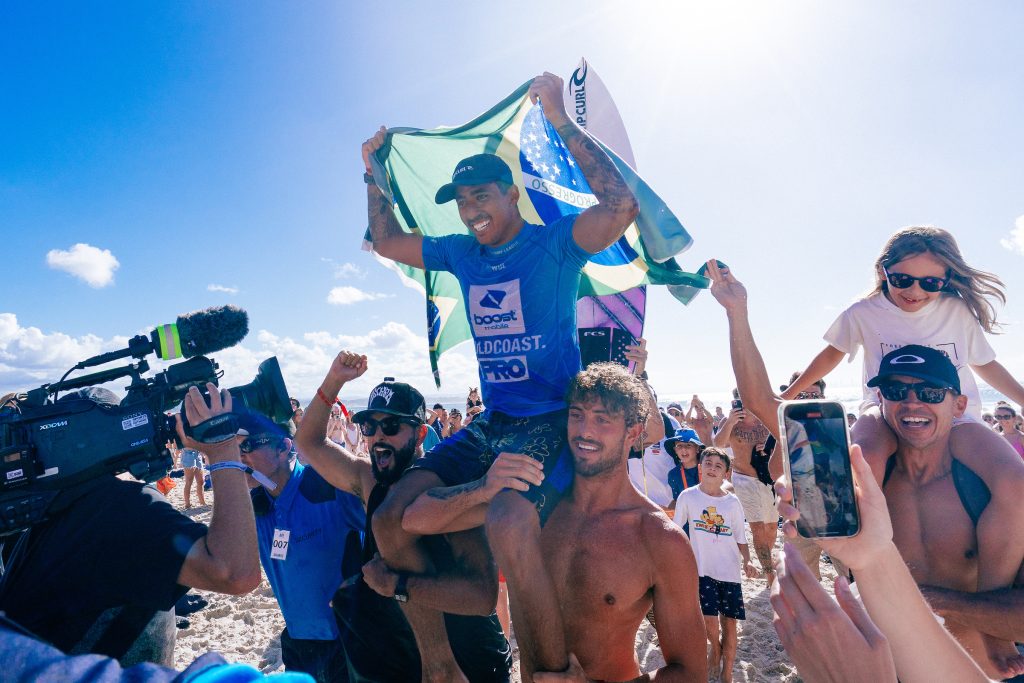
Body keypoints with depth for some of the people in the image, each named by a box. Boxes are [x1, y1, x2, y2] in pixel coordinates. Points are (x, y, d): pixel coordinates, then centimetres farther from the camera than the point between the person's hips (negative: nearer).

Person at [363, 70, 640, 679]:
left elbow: (622, 205, -22)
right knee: (391, 521, -7)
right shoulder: (460, 253, 13)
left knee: (509, 526, -34)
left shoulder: (555, 242, -4)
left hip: (554, 422, -6)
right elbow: (387, 242, 26)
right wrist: (374, 173, 20)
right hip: (492, 424, 6)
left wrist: (562, 121, -19)